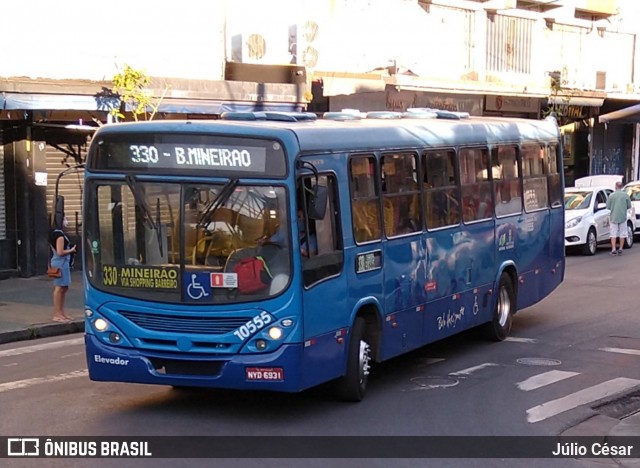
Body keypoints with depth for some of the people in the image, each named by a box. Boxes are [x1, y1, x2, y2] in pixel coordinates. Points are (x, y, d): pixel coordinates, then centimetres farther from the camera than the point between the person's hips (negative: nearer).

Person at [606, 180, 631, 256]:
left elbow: (608, 207, -1)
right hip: (623, 217, 0)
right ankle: (620, 249, 10)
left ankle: (613, 250, -5)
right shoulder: (625, 195, -3)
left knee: (613, 234, 3)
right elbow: (629, 206, 4)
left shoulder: (611, 195, -5)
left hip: (614, 217, 0)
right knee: (622, 234, 9)